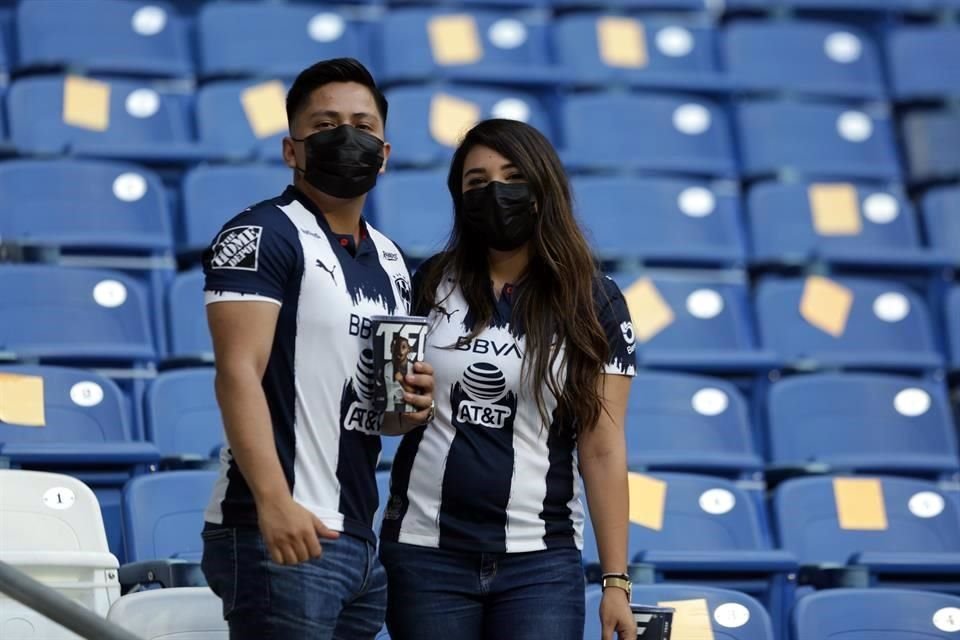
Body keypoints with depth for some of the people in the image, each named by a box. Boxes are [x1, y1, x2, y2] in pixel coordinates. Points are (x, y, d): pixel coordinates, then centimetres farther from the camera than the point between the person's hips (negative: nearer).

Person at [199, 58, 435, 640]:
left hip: (363, 541, 8)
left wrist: (411, 407, 3)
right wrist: (274, 502, -27)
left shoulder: (389, 262, 19)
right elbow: (239, 374, -16)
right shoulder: (260, 237, -5)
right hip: (280, 532, -8)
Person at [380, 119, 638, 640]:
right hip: (426, 551, 2)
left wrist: (616, 579, -6)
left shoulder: (594, 305, 0)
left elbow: (603, 449, -3)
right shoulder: (432, 284, 5)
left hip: (540, 561, -2)